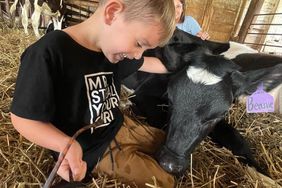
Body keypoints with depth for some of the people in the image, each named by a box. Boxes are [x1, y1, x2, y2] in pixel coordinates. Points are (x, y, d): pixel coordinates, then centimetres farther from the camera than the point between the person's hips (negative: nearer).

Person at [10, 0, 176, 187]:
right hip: (92, 150, -7)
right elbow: (23, 118, -21)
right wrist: (66, 144, -38)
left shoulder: (112, 45, -5)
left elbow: (145, 63, 12)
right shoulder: (49, 53, -30)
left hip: (120, 126, 7)